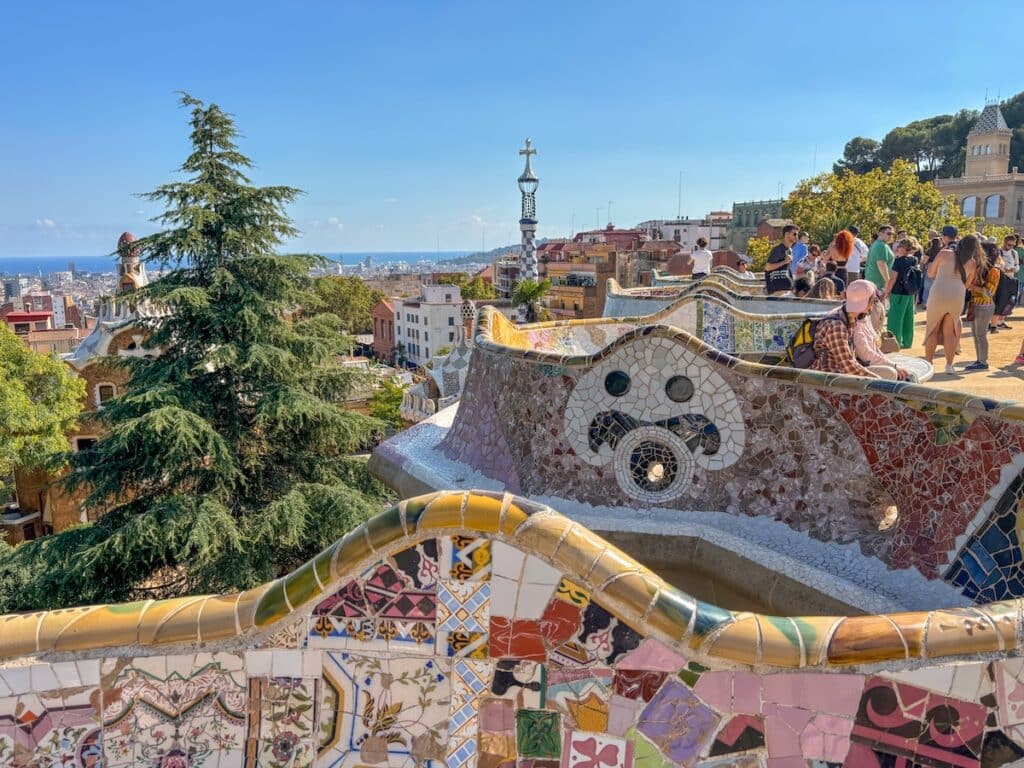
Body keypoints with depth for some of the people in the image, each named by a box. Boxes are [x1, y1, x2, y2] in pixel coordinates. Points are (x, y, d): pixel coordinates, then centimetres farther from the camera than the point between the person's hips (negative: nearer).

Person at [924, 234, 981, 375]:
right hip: (957, 297, 2)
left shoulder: (944, 253, -1)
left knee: (932, 330, 10)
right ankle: (949, 365, 12)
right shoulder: (972, 263, 6)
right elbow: (966, 284, 15)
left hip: (938, 295, -2)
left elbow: (931, 273, 7)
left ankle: (928, 363, 11)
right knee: (949, 332, 12)